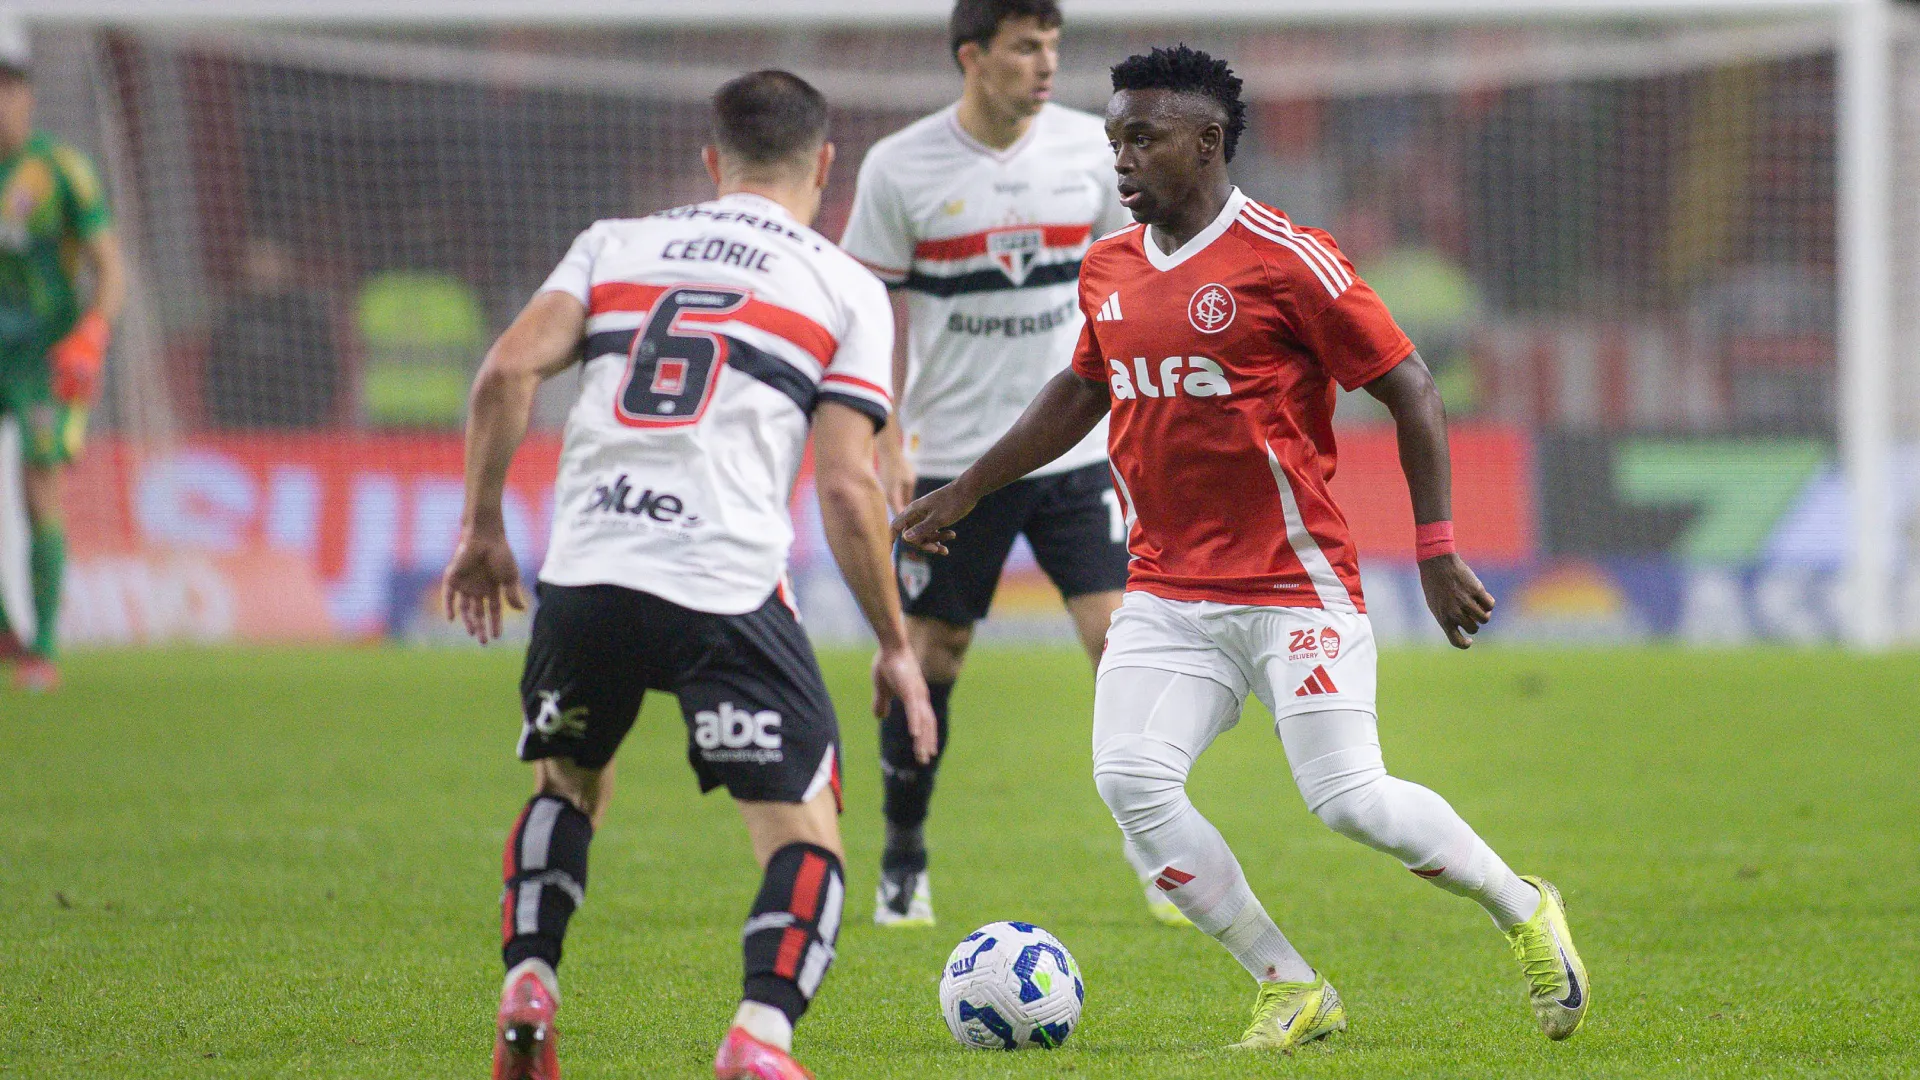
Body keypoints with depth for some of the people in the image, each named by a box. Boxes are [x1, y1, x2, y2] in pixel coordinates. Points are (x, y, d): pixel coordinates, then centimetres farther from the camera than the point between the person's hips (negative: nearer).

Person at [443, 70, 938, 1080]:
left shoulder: (615, 245, 18)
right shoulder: (845, 289, 10)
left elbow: (506, 373, 4)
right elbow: (847, 488, 3)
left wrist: (483, 527, 14)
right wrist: (895, 646, 11)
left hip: (582, 575, 3)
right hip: (726, 591, -3)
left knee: (565, 786, 29)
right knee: (805, 834, 4)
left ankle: (526, 994, 12)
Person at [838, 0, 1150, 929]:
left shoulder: (1089, 150, 1)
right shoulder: (901, 168, -6)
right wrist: (887, 444, -7)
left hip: (1075, 448, 1)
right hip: (951, 459, -1)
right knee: (929, 657, 4)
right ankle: (903, 861, 20)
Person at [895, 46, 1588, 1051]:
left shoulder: (1286, 261, -10)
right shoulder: (1108, 270, 10)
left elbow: (1410, 391, -7)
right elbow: (1080, 393, 28)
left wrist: (1436, 552, -11)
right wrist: (964, 491, 29)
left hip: (1294, 589, -6)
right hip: (1167, 588, 6)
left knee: (1349, 799, -13)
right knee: (1130, 780, -13)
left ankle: (1523, 911, 15)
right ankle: (1290, 990, 0)